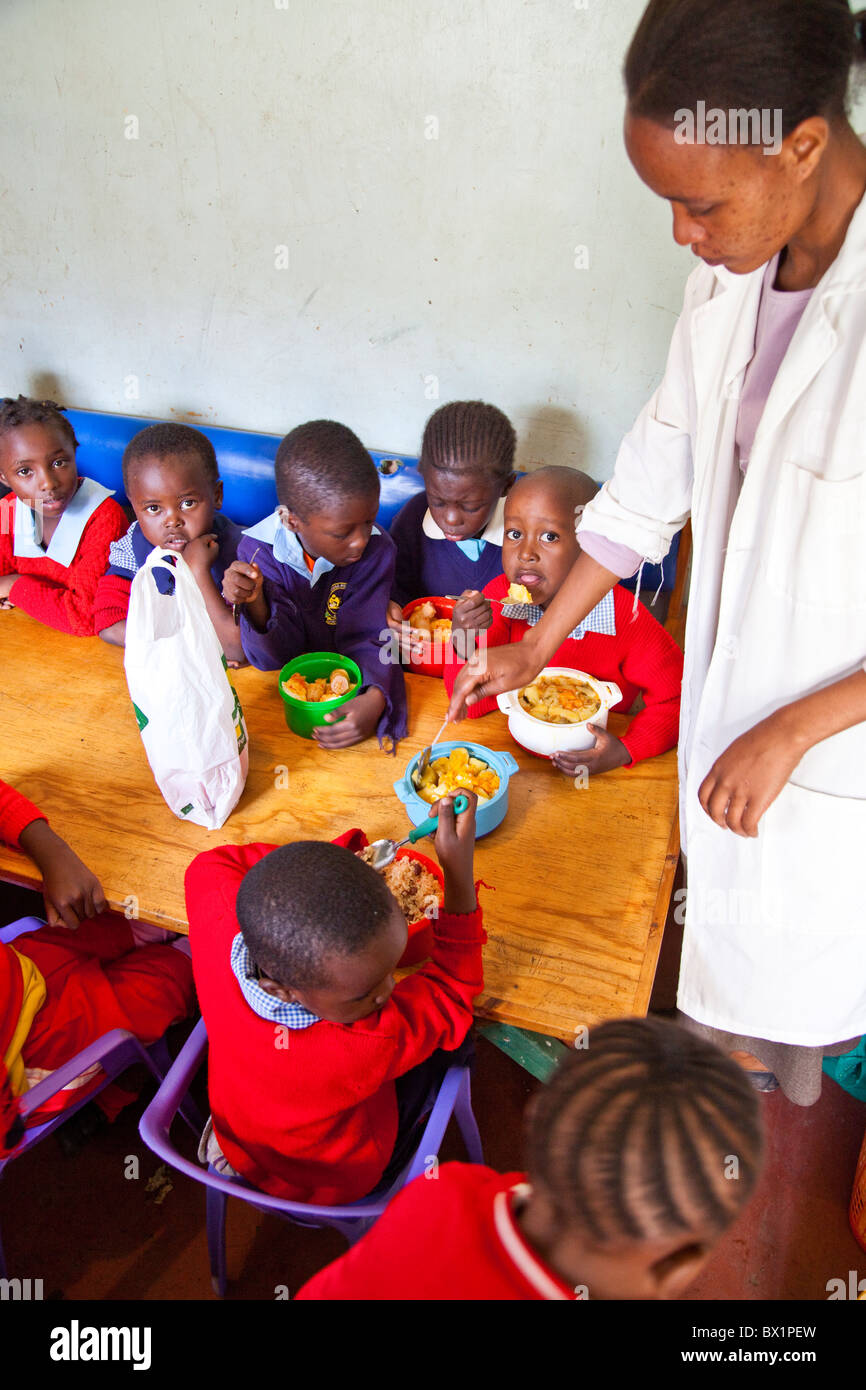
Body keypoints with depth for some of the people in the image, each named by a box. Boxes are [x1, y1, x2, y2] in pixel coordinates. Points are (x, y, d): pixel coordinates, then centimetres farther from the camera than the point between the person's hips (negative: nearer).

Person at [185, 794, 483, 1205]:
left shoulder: (220, 935, -36)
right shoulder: (368, 1045, -46)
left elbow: (210, 863, -11)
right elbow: (454, 987, -25)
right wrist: (459, 864, -29)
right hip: (338, 1186, -4)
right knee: (456, 1034, 9)